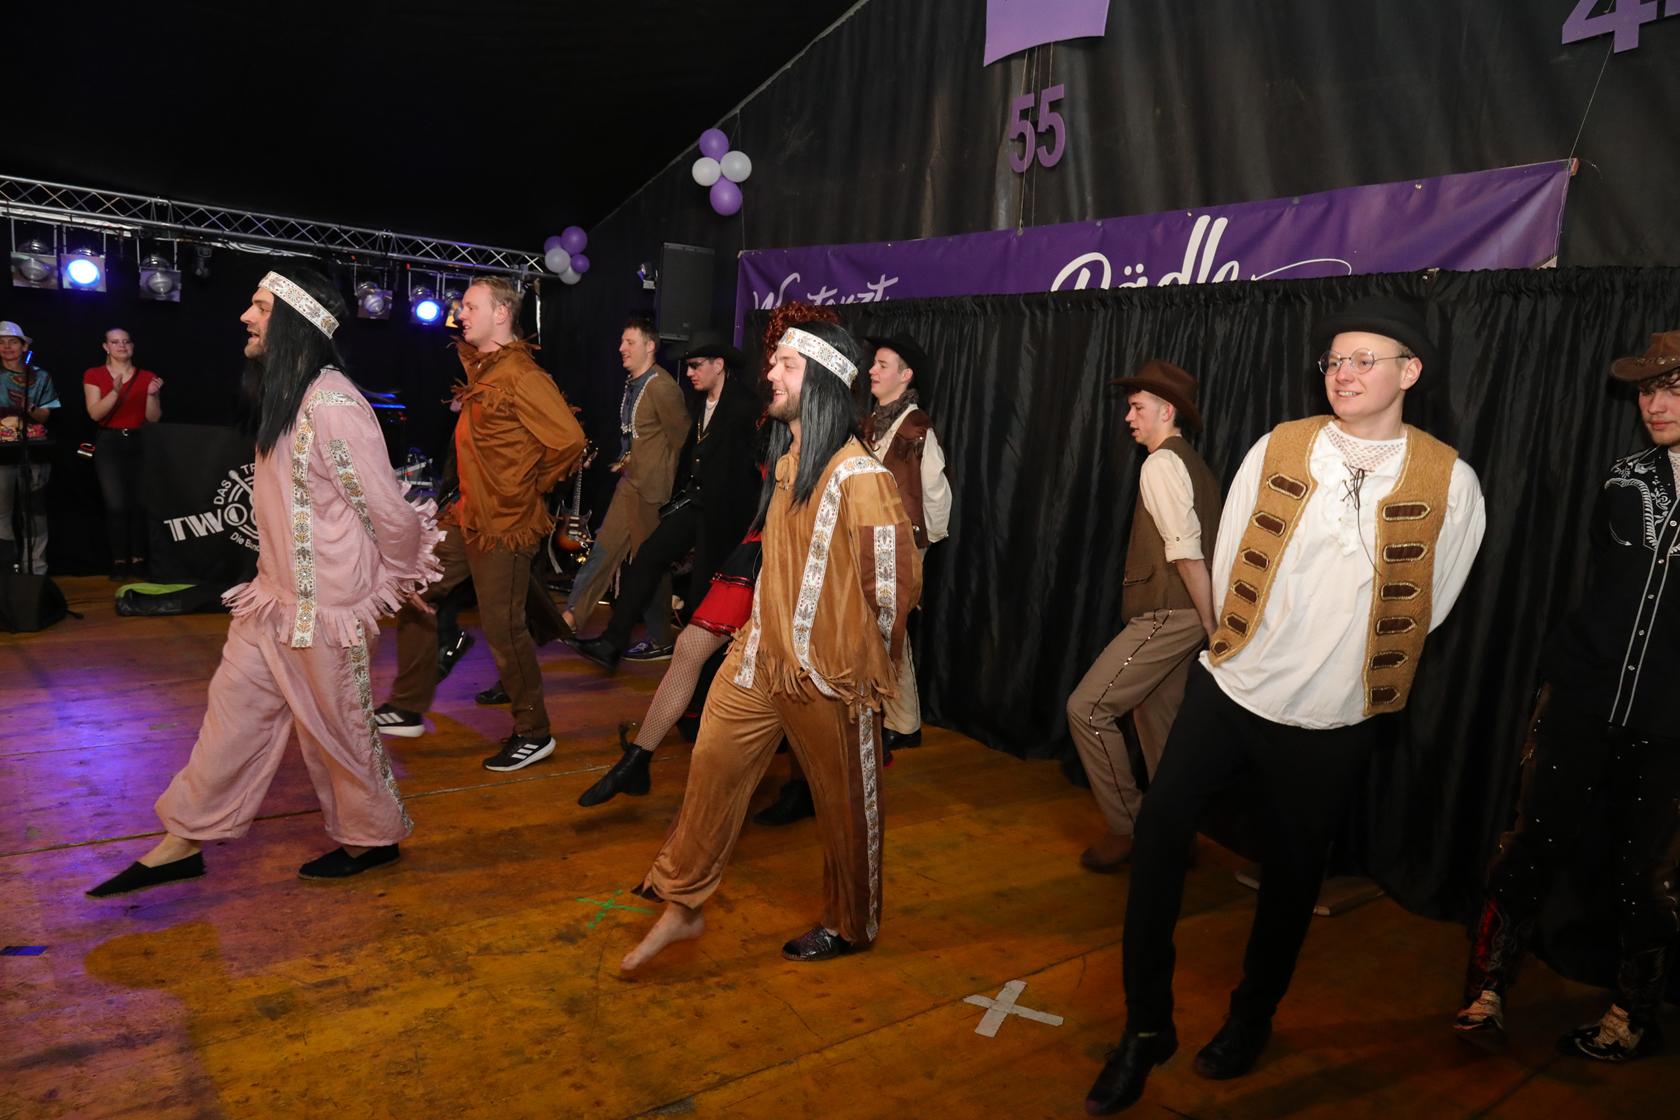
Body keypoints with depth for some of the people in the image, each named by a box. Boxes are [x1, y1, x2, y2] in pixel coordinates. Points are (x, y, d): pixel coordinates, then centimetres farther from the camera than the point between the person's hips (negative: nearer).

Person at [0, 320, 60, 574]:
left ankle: (35, 571, 6)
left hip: (33, 451, 0)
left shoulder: (40, 377, 9)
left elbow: (44, 415, 5)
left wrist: (27, 409, -14)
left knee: (35, 512, 2)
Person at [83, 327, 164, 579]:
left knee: (139, 503, -3)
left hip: (140, 444, 1)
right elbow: (95, 414, -8)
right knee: (116, 505, -8)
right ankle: (119, 561, -1)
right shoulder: (94, 375, 4)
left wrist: (152, 395, -15)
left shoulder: (147, 377, 7)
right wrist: (115, 392, -22)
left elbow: (154, 418, 2)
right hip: (109, 444, -1)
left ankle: (138, 559, 4)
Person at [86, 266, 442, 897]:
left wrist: (403, 582, -5)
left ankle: (372, 838, 27)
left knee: (336, 725, 7)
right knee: (234, 709, 15)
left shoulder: (333, 406, -22)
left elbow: (387, 509, -18)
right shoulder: (281, 396, 9)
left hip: (326, 603, -9)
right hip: (275, 593, 9)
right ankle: (184, 841, 29)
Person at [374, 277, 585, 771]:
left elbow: (569, 439, -25)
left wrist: (532, 486, -9)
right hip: (467, 515, 10)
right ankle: (408, 708, 27)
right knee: (415, 592, 14)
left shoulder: (520, 376, -19)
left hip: (503, 525, -10)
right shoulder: (479, 367, 11)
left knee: (503, 627, -2)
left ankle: (533, 733, 15)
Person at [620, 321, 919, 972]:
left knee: (844, 803, 11)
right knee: (713, 767, 10)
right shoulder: (786, 462, 8)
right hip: (761, 655, 8)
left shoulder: (857, 476, -19)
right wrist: (762, 632, 17)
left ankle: (850, 926, 33)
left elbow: (896, 583, -16)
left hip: (825, 674, -7)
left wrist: (869, 669, -6)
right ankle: (682, 906, 27)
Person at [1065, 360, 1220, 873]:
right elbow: (1194, 548, 14)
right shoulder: (1195, 466, 16)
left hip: (1167, 618, -10)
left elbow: (1187, 552, -21)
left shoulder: (1161, 464, -13)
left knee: (1087, 708, -6)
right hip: (1177, 617, 10)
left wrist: (1212, 626, -18)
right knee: (1156, 721, 17)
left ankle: (1126, 827, 3)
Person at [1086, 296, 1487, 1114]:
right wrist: (1247, 646, 7)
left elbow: (1424, 608, 3)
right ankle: (1145, 1027, 14)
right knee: (1158, 833, -4)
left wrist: (1354, 669, 8)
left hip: (1332, 723, -1)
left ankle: (1252, 1018, 40)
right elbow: (1226, 563, 3)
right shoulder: (1277, 448, -4)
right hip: (1228, 689, 1)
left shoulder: (1449, 482, -7)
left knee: (1293, 871, 14)